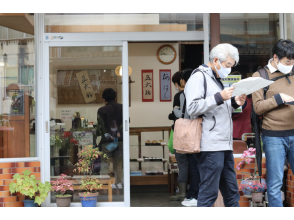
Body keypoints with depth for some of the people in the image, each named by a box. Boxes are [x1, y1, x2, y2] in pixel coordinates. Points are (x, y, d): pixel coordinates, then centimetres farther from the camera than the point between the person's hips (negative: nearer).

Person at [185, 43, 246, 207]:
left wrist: (234, 103, 12)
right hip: (210, 146, -10)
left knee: (232, 192, 12)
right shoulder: (199, 77, -5)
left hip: (224, 145, 10)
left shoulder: (217, 80, 24)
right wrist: (219, 98, -19)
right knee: (209, 193, -7)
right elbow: (193, 108, -17)